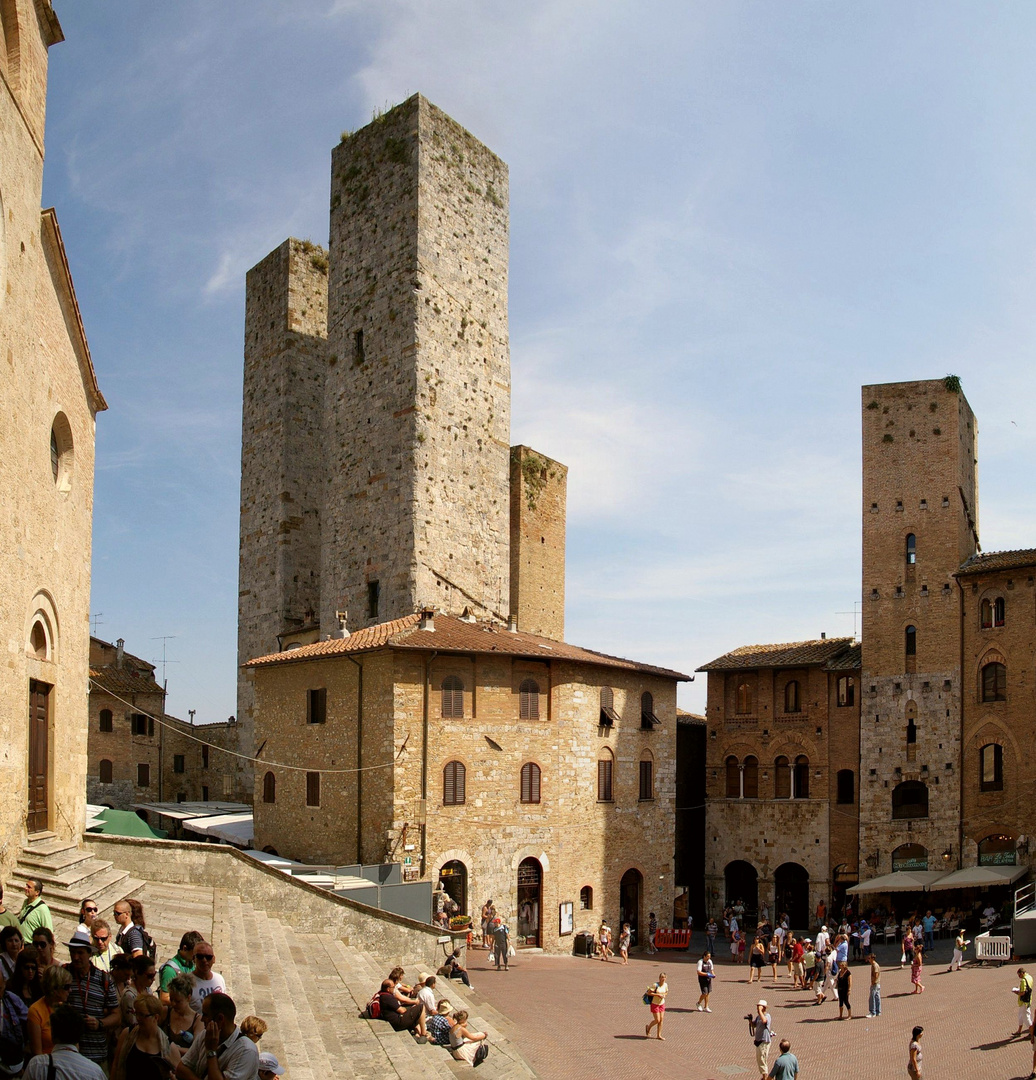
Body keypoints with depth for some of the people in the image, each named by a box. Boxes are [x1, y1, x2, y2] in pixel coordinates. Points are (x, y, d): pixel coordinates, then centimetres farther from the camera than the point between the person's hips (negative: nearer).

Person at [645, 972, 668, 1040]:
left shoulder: (665, 985, -3)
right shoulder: (655, 985, -21)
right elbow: (649, 993, -20)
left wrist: (664, 995, -6)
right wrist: (658, 994, -25)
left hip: (662, 1004, 6)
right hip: (655, 1004, -6)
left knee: (661, 1020, 5)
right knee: (657, 1020, -3)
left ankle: (658, 1035, 16)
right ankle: (648, 1028, 25)